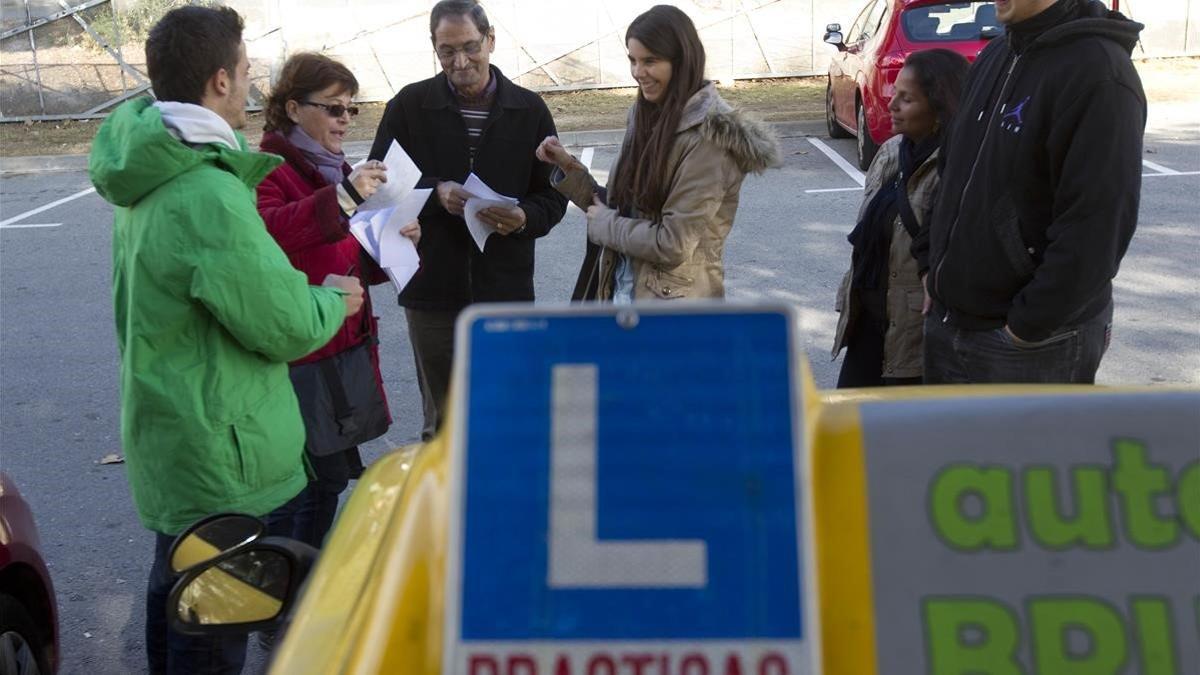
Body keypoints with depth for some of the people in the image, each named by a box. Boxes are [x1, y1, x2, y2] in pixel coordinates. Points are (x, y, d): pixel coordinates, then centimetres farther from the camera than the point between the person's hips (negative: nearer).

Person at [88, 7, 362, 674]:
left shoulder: (150, 181, 5)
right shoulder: (210, 197, -27)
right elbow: (287, 328, -21)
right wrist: (334, 299, -1)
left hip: (166, 438, 10)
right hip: (226, 466, -10)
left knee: (176, 591, 27)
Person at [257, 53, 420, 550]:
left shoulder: (335, 170, 18)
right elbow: (265, 231, -33)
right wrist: (342, 197, -38)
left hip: (348, 345, 9)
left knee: (341, 471, 12)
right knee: (327, 475, -7)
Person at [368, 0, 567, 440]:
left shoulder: (530, 110, 4)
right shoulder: (409, 105, 1)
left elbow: (554, 194, 6)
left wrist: (525, 217, -16)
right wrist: (435, 192, -17)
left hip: (506, 290, 1)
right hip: (432, 289, 0)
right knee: (442, 420, 11)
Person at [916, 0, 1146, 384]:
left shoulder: (1098, 71, -17)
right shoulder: (993, 57, 9)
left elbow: (1094, 227, -22)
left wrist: (1029, 326, -19)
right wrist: (935, 264, 10)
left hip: (1035, 341, -8)